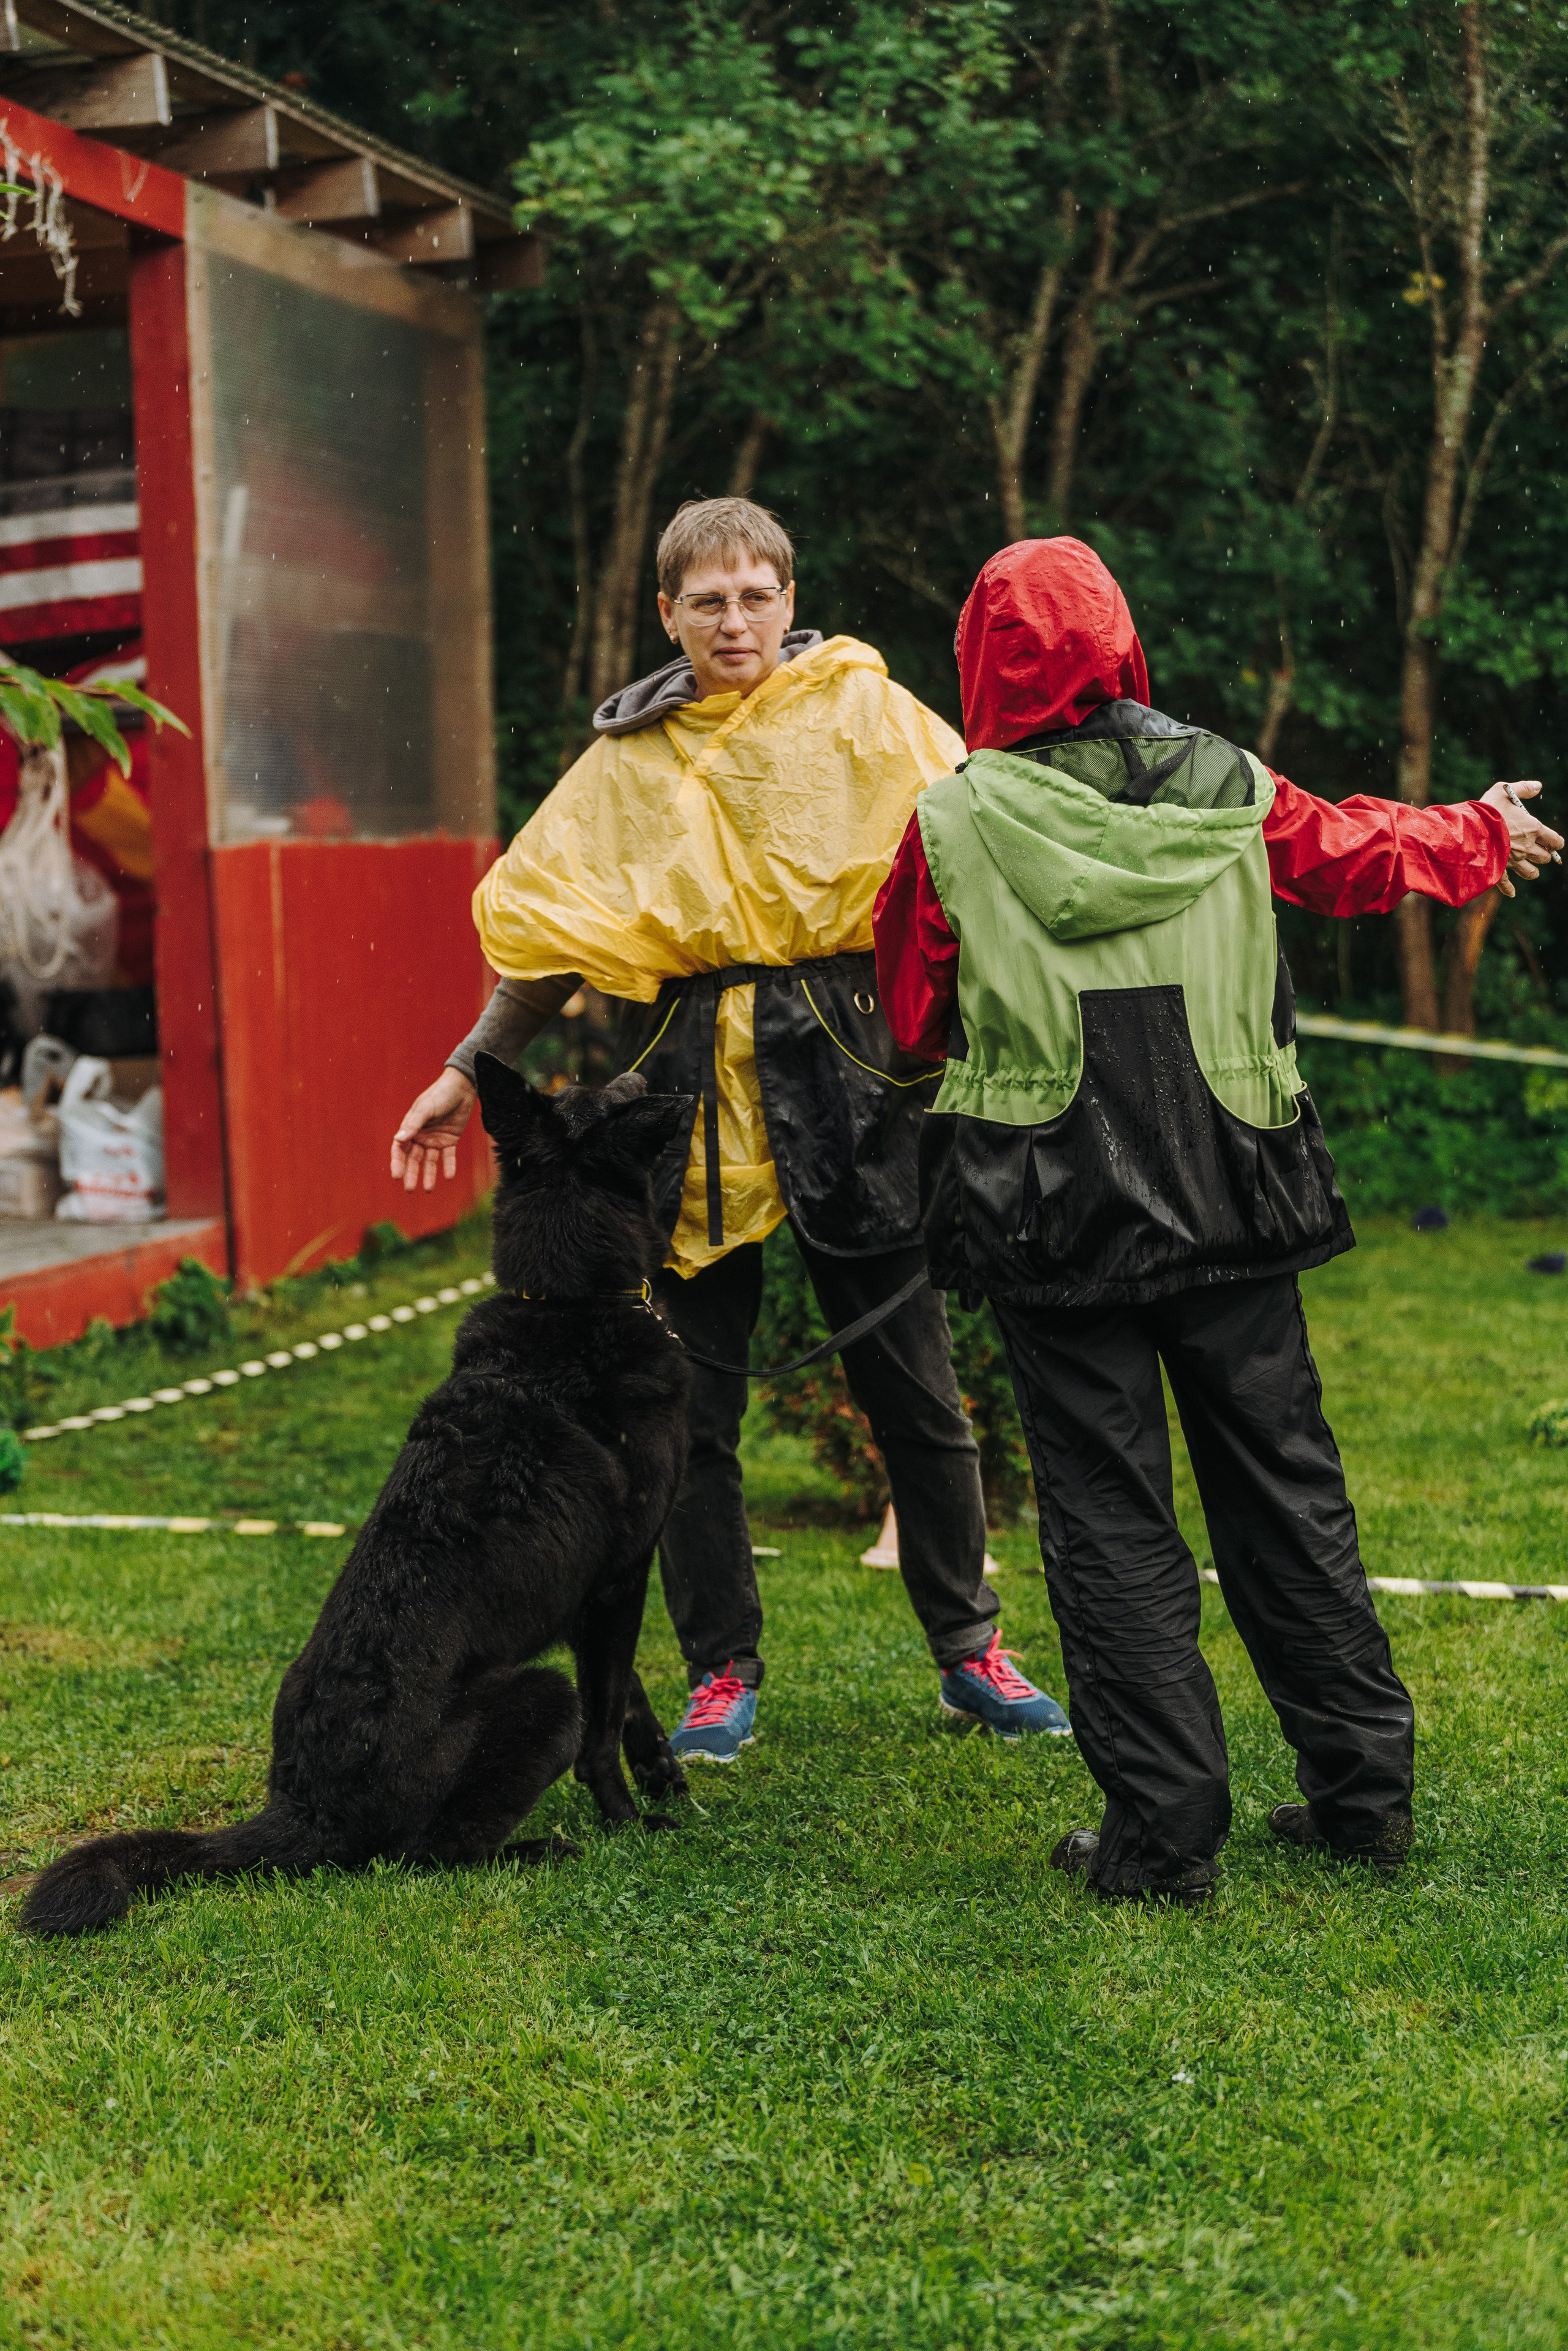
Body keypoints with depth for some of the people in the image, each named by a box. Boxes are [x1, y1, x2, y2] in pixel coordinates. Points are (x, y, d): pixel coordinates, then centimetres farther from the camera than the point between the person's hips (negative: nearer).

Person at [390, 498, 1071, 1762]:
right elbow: (550, 926, 16)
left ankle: (971, 1654, 20)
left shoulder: (864, 715, 2)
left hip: (844, 1074, -2)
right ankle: (723, 1670, 18)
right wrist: (469, 1071, 13)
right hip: (691, 1086, 2)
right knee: (692, 1400, 4)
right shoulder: (629, 756, 11)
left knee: (915, 1391, 5)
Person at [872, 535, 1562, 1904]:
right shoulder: (1228, 792, 1)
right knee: (1285, 1487, 14)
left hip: (1056, 1220, -3)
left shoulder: (955, 824, -7)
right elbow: (1365, 855, 19)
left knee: (1110, 1513, 5)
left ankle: (1165, 1829, 6)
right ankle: (1364, 1789, 23)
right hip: (1235, 1207, 3)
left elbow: (912, 1016, 5)